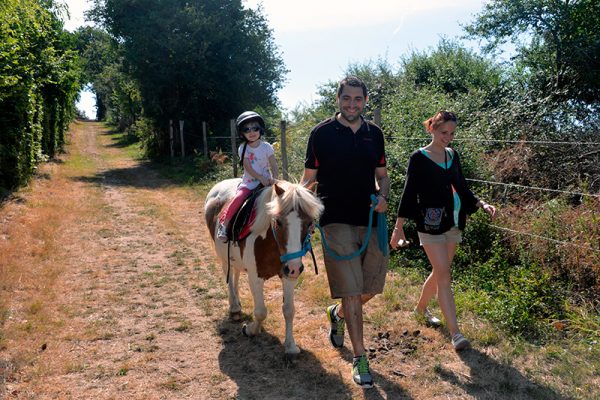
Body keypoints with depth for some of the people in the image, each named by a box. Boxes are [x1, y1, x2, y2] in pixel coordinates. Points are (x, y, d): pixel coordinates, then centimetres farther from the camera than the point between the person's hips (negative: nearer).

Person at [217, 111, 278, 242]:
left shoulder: (267, 147, 0)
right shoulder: (243, 148, -1)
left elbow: (273, 166, -3)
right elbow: (248, 168, -10)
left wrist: (274, 178, -23)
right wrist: (261, 178, -24)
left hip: (266, 181, 1)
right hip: (249, 182, -1)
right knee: (238, 199, -26)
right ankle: (223, 224, -12)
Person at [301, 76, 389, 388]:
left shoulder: (374, 134, 8)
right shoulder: (322, 133, -3)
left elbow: (382, 175, 15)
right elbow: (309, 176, 0)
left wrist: (383, 196, -6)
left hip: (370, 220, 4)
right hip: (336, 221, -4)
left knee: (372, 287, 11)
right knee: (351, 290, -4)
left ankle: (338, 313, 42)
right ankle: (360, 358, 8)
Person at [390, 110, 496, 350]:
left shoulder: (453, 155, 11)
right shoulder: (419, 158, -7)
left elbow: (462, 189, 16)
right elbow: (409, 193, -8)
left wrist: (482, 204, 1)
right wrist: (398, 228, -11)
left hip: (453, 224, 7)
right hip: (430, 225, -6)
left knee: (439, 272, 15)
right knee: (444, 276, -8)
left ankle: (421, 308, 39)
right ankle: (455, 333, -6)